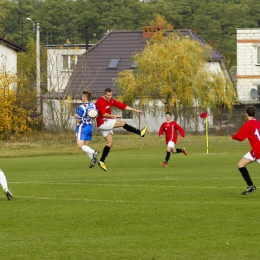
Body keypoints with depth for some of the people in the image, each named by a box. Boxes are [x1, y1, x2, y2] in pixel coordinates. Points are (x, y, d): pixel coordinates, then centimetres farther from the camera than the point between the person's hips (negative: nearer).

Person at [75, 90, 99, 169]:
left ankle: (93, 152, -30)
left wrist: (76, 116, 5)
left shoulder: (81, 107, -18)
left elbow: (78, 120, -14)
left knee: (80, 146, -10)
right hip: (90, 127, 7)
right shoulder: (93, 106, 2)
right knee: (85, 146, 14)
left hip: (82, 127, -7)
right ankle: (93, 158, -3)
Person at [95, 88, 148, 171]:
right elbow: (104, 114, -26)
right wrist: (114, 116, -25)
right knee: (122, 123, -14)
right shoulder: (100, 102, -16)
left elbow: (122, 106, 8)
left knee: (110, 142, 7)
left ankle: (101, 161, 9)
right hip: (102, 123, -9)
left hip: (106, 123, 9)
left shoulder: (111, 100, 9)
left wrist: (135, 110, 5)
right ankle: (140, 133, -8)